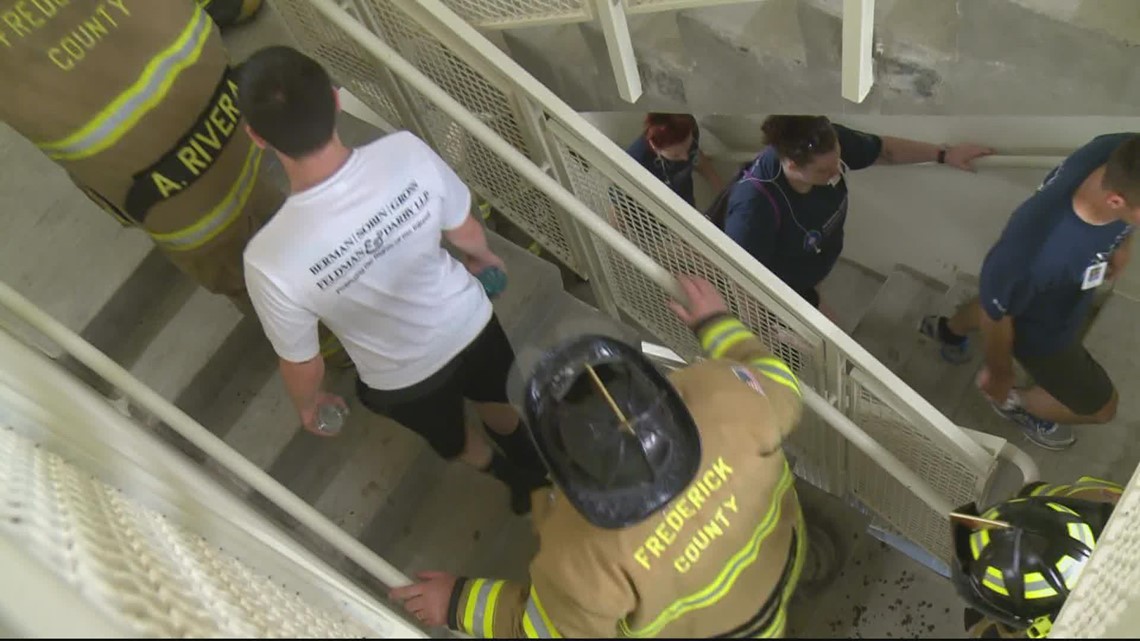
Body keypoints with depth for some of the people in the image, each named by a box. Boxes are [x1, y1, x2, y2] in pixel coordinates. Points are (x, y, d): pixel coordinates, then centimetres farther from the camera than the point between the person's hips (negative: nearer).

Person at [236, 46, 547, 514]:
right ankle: (535, 465, 70)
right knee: (498, 404, 38)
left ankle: (513, 476, 68)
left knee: (451, 441, 36)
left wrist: (307, 404, 5)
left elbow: (301, 365, -19)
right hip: (470, 323, 2)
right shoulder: (408, 154, -33)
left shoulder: (272, 260, -39)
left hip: (402, 379, -2)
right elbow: (464, 232, -11)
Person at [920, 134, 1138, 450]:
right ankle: (1014, 401, 47)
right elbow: (997, 313, -28)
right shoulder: (1034, 252, -49)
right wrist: (998, 372, -8)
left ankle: (947, 330, 71)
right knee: (1100, 405, 19)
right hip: (1039, 329, -6)